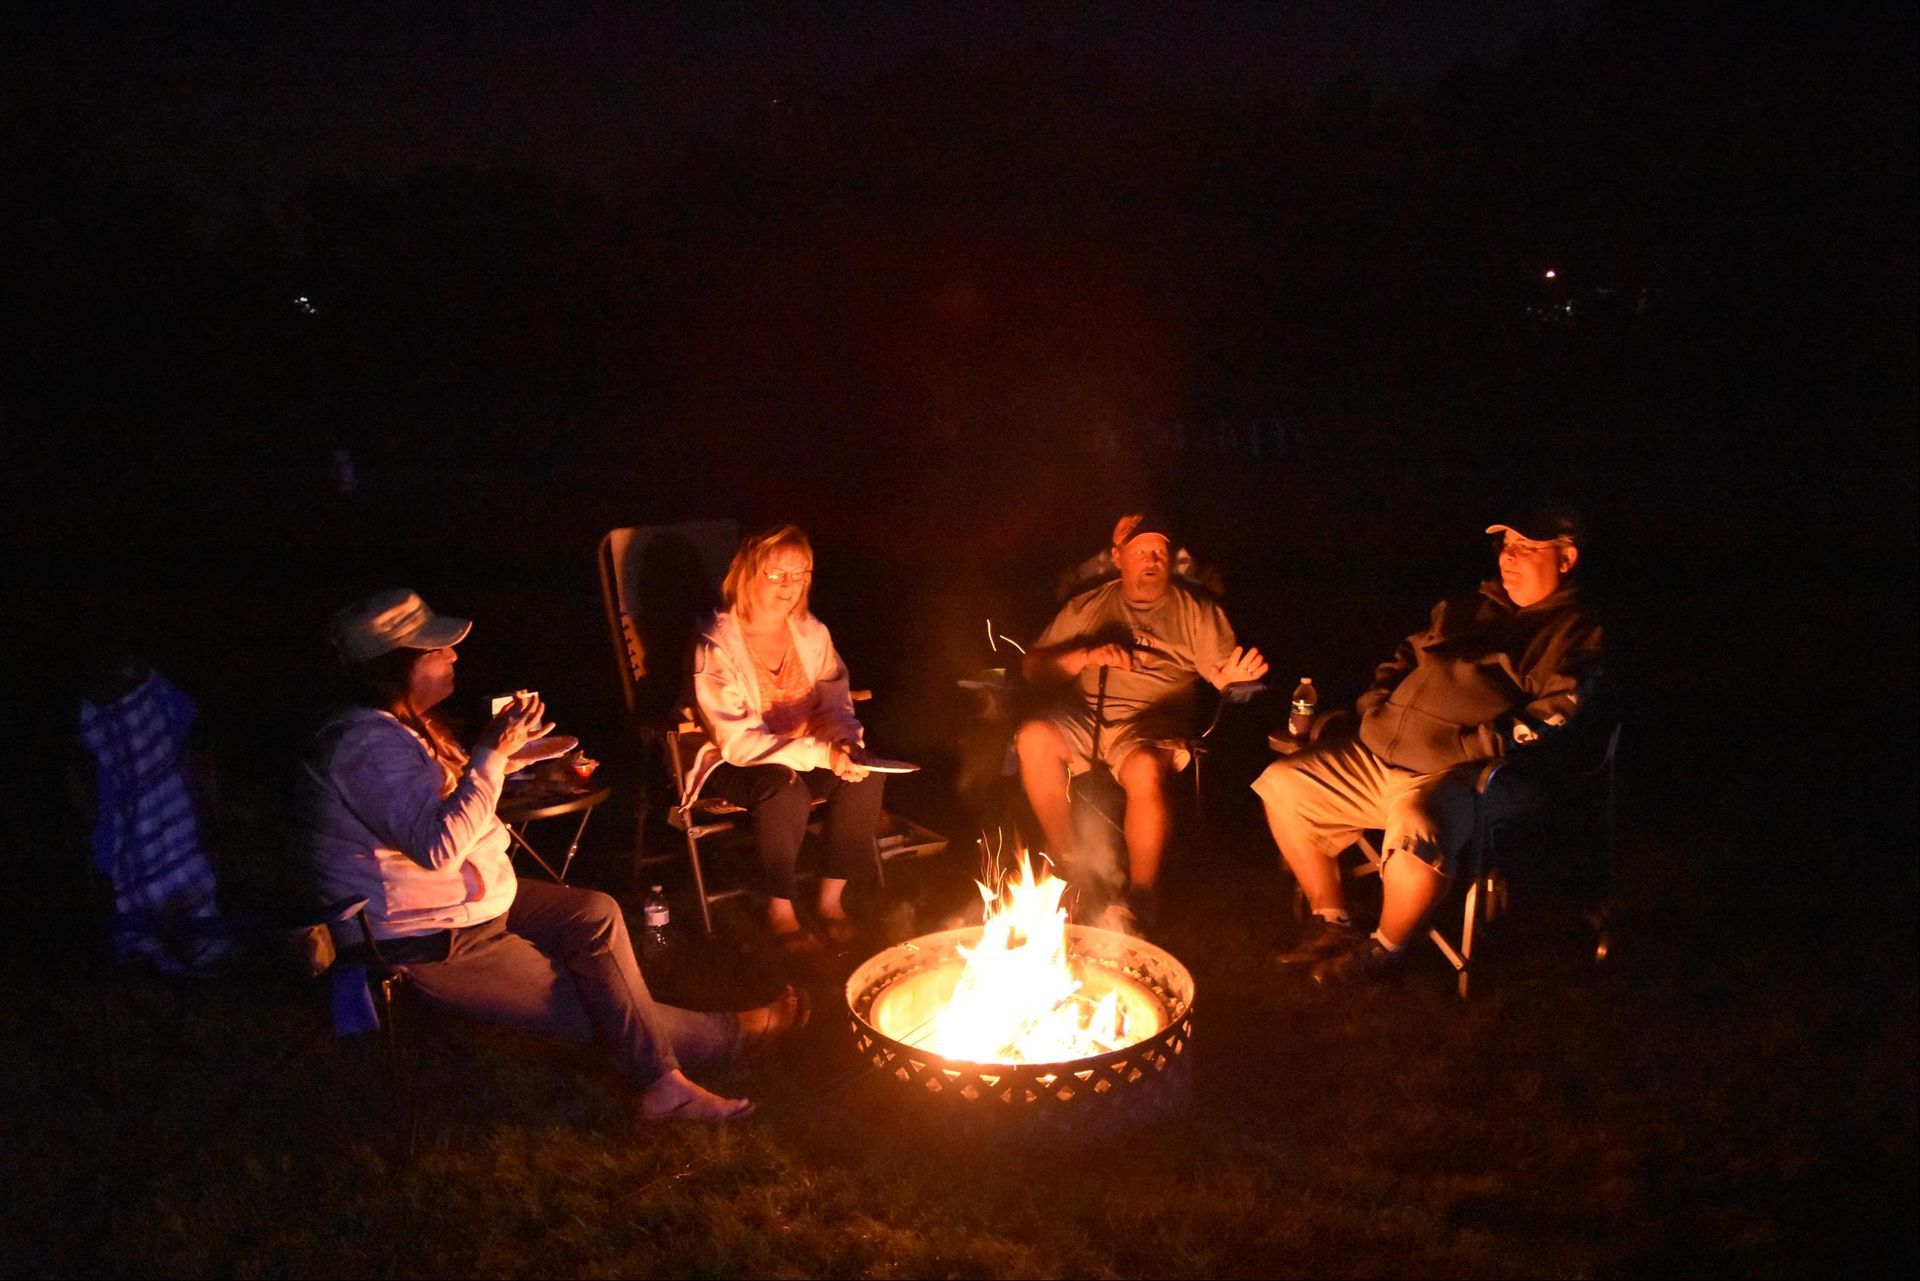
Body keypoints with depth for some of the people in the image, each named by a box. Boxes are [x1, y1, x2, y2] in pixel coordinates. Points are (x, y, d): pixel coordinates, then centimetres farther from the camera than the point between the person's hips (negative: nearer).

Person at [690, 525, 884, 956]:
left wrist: (842, 741, -22)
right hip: (731, 766, -5)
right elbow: (738, 742, -23)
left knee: (865, 772, -23)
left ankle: (831, 896, -9)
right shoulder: (717, 646, -18)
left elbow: (836, 705, 4)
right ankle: (779, 909, -16)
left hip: (803, 755, 5)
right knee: (784, 789, -36)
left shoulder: (812, 633, 0)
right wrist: (820, 754, -32)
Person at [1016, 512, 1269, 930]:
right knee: (1034, 737, -30)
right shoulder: (1088, 607, 18)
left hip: (1153, 722, -2)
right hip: (1086, 719, 3)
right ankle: (1066, 862, -14)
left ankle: (1141, 899, -23)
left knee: (1145, 769, -37)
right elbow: (1032, 666, 10)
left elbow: (1222, 675, 5)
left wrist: (1234, 676, -19)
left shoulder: (1197, 611, 15)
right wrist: (1086, 656, -7)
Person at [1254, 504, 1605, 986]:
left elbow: (1552, 717, -13)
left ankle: (1385, 948, -7)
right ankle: (1331, 922, 12)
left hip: (1457, 777, -8)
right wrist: (1375, 708, 10)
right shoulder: (1471, 608, 22)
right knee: (1283, 785, 1)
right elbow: (1405, 657, 29)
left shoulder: (1575, 634, 0)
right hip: (1378, 757, 8)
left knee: (1416, 832, -38)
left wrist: (1467, 748, -20)